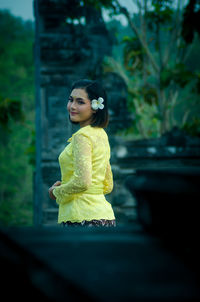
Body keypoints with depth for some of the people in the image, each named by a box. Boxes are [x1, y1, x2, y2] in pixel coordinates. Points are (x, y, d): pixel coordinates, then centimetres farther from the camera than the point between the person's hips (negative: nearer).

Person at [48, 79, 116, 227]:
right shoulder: (101, 134, 15)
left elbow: (82, 182, -23)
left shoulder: (82, 136, -12)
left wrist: (56, 192, -5)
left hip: (83, 217, -9)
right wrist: (65, 185, 15)